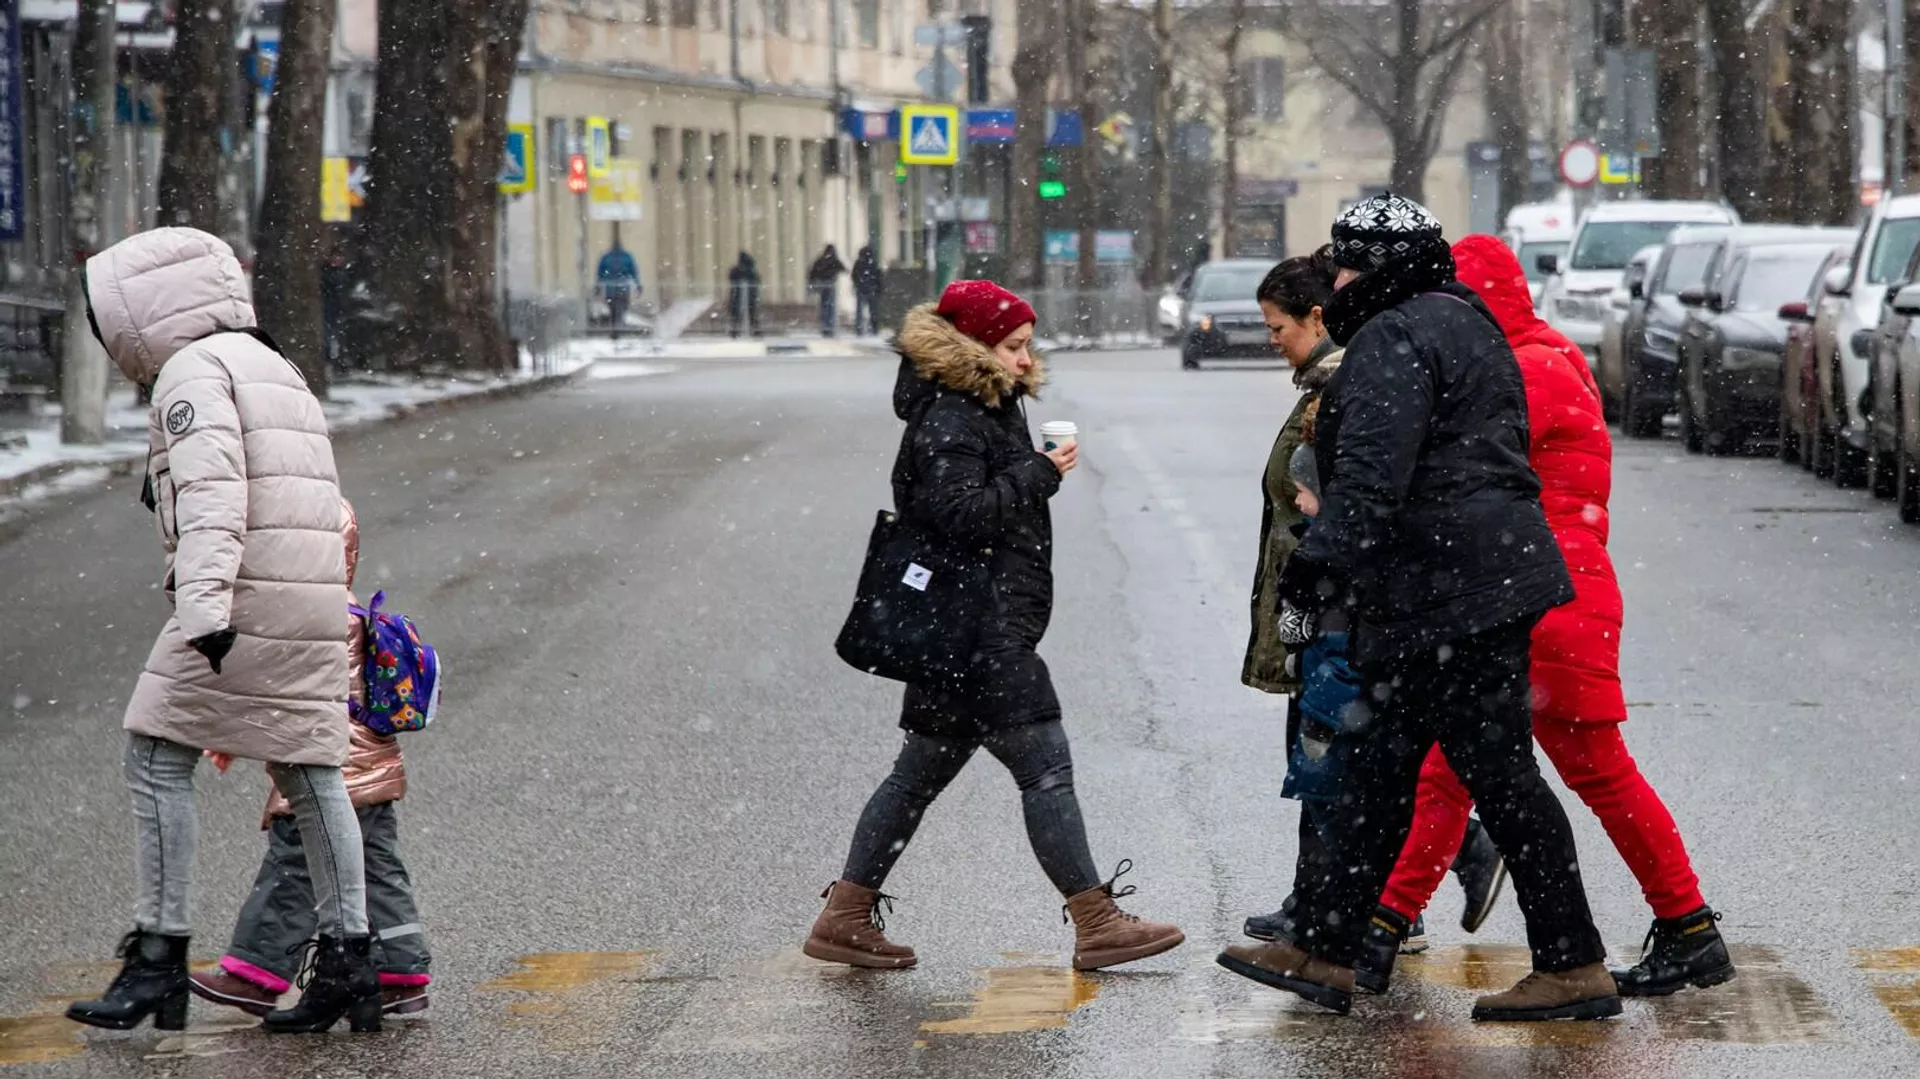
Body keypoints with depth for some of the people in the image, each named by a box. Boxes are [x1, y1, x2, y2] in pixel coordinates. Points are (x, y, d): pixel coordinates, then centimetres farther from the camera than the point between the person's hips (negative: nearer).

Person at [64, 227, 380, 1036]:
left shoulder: (195, 369, -4)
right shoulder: (276, 371, 25)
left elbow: (213, 490, -18)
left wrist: (203, 605, -27)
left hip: (246, 597, -9)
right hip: (317, 603, 9)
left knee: (157, 759, -3)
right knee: (310, 775, 10)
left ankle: (158, 959, -6)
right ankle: (348, 961, 8)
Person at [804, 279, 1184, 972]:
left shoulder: (987, 410, 18)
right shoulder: (947, 422, -14)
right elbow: (960, 514, -23)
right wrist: (1040, 474, -17)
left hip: (989, 627, 11)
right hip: (978, 632, -11)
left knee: (924, 771, 11)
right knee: (1045, 766, -8)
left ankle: (844, 920, 14)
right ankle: (1096, 924, -6)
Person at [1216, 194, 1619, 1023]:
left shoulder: (1394, 339, -13)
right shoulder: (1465, 323, 20)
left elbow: (1372, 473, -24)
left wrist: (1322, 565, -25)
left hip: (1453, 592, -11)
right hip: (1487, 574, 11)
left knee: (1499, 774, -7)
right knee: (1379, 766, 14)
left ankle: (1575, 969, -3)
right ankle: (1323, 951, 20)